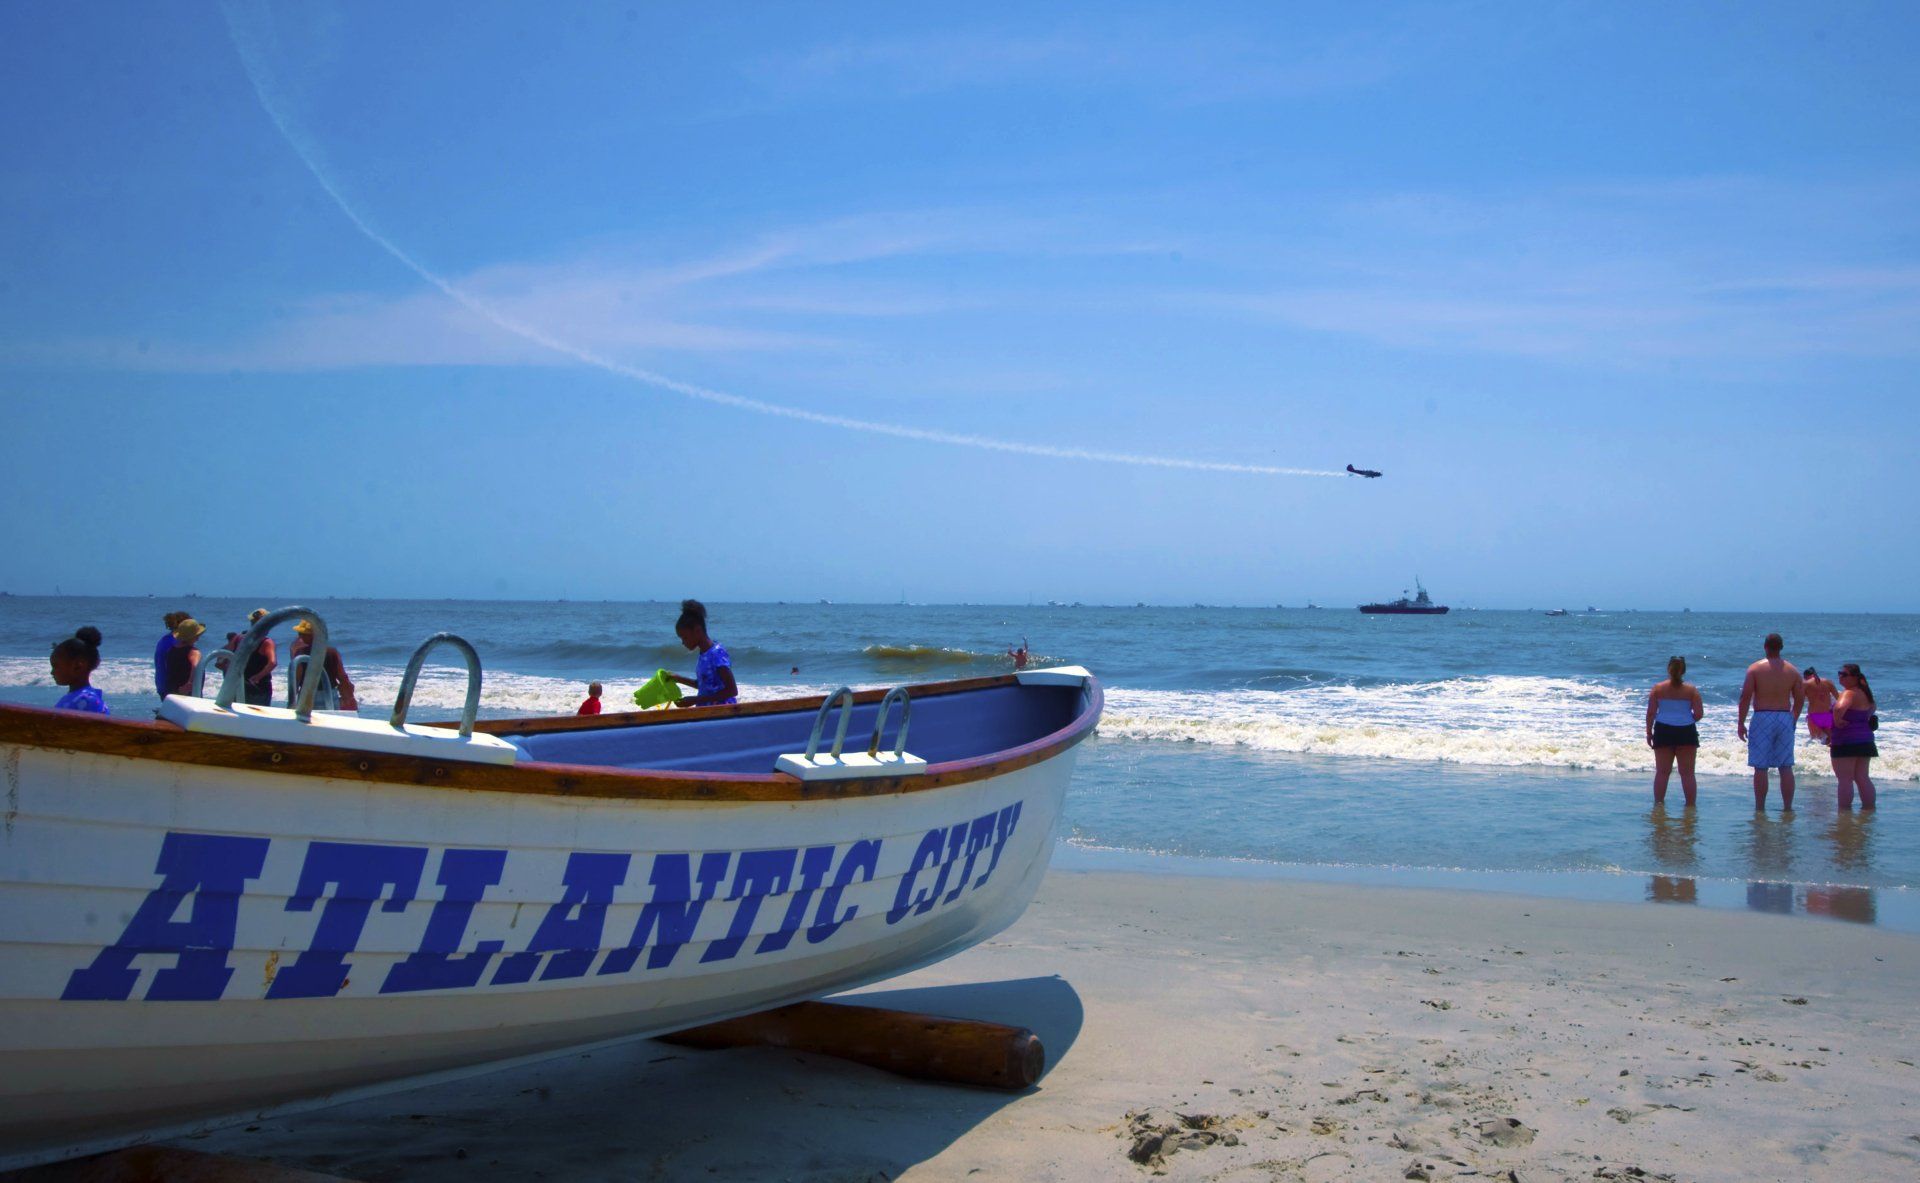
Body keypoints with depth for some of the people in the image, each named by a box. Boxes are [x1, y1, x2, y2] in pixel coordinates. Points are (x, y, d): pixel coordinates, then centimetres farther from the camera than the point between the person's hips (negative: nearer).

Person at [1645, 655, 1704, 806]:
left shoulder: (1658, 689, -1)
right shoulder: (1691, 690, -2)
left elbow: (1650, 713, -3)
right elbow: (1699, 713, -5)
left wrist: (1649, 732, 5)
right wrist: (1689, 720, 15)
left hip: (1663, 731, 1)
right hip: (1686, 732, -1)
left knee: (1662, 772, 7)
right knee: (1687, 773, 6)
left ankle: (1658, 804, 7)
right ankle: (1690, 805, 7)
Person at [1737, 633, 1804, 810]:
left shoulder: (1755, 668, -5)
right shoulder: (1792, 671, 5)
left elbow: (1745, 697, -9)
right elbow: (1800, 699, 9)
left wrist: (1741, 723, -3)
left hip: (1762, 718, -3)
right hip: (1785, 719, 3)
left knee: (1760, 768, 0)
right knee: (1786, 767, 9)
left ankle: (1760, 808, 1)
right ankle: (1787, 807, 10)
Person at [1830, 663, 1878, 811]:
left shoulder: (1849, 693, -17)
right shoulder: (1864, 693, 13)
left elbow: (1839, 708, -37)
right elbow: (1872, 706, 35)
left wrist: (1837, 720, -21)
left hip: (1846, 741, -9)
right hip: (1865, 740, 9)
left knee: (1845, 779, -5)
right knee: (1862, 777, 15)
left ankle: (1845, 810, -4)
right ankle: (1870, 808, 17)